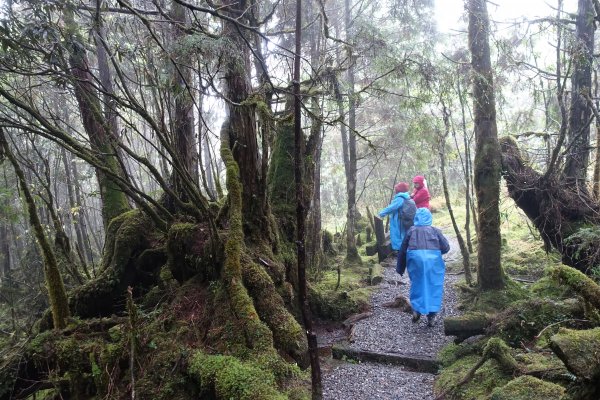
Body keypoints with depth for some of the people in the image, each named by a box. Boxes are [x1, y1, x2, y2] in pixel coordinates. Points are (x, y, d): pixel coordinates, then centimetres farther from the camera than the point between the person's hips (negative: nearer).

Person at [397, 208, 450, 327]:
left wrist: (400, 268, 29)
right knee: (434, 286, 9)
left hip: (415, 257, 1)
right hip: (433, 258, 0)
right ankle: (431, 315, 9)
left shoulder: (411, 231, 18)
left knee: (417, 284, 18)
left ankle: (416, 310, 10)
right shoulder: (435, 230, 16)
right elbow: (446, 247, 7)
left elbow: (402, 250, 19)